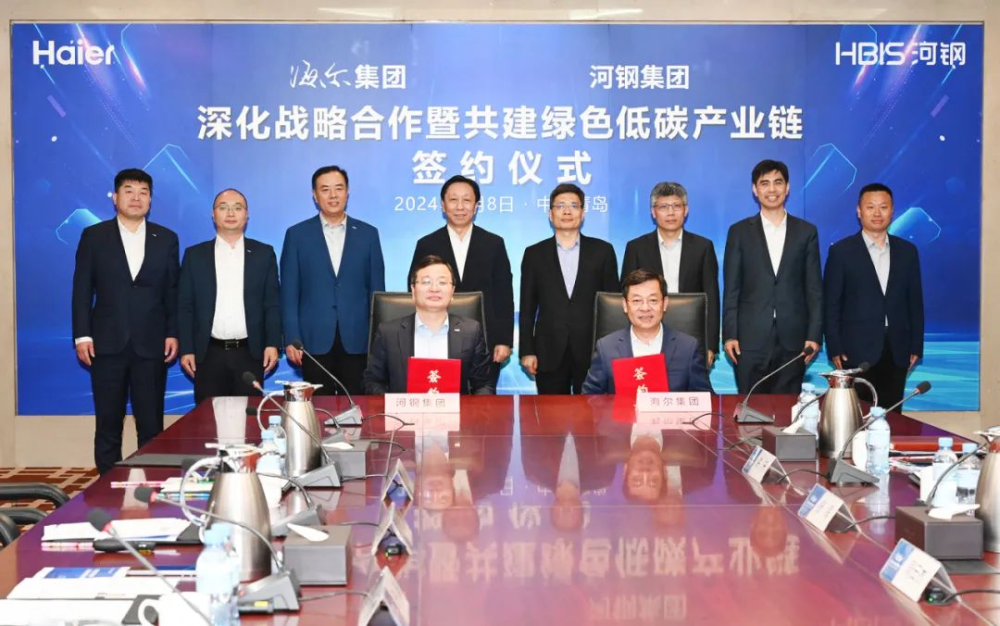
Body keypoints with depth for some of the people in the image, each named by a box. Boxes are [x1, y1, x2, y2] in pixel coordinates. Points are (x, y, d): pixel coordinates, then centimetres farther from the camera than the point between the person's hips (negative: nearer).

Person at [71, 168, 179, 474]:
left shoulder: (166, 239, 8)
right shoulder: (94, 236, 5)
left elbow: (173, 291, 9)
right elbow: (82, 290, 3)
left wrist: (172, 334, 0)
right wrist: (82, 335, -5)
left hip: (151, 345, 1)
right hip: (107, 344, 0)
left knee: (152, 425, 2)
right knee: (108, 423, 5)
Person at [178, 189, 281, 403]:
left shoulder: (264, 253, 7)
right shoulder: (195, 255, 7)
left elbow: (272, 303, 5)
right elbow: (185, 307, 6)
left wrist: (272, 344, -4)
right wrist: (186, 350, -1)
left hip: (249, 353, 0)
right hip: (208, 354, 0)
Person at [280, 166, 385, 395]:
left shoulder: (368, 234, 8)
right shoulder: (297, 235, 5)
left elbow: (376, 289, 9)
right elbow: (289, 292, 3)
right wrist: (291, 339, -4)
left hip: (357, 341, 1)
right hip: (315, 341, -1)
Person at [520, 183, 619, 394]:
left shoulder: (602, 251, 6)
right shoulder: (534, 254, 7)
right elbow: (527, 307, 7)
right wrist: (527, 351, 0)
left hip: (592, 352, 0)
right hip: (549, 353, 0)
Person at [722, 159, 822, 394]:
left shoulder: (806, 231, 8)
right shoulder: (740, 232, 6)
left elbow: (814, 288, 7)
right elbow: (731, 289, 4)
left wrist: (814, 335, -1)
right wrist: (729, 335, -3)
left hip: (793, 339, 1)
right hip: (751, 339, -1)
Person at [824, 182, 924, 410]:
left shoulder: (907, 251, 10)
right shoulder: (841, 251, 0)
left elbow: (915, 300, 11)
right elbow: (831, 304, -2)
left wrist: (916, 346, 6)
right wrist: (834, 349, -7)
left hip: (897, 351, 3)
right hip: (857, 351, -3)